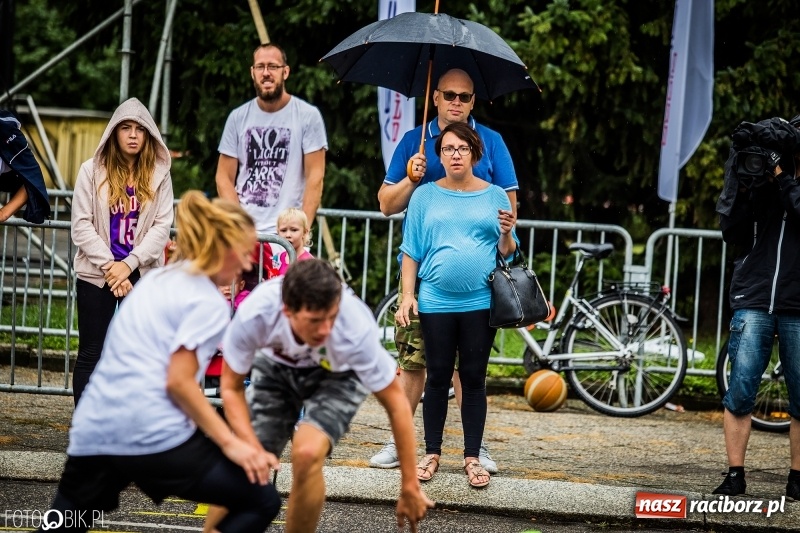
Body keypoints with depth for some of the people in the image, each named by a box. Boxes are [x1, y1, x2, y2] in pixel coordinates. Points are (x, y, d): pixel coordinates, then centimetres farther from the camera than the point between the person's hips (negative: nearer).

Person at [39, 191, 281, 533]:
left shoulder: (156, 280, 21)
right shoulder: (208, 302, -3)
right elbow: (178, 382, -12)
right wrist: (230, 443, -11)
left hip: (93, 430, 8)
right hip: (153, 435, -8)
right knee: (262, 502, 4)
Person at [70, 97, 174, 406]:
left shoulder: (158, 175, 4)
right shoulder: (92, 171, -1)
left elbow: (162, 226, -2)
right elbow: (81, 225, -5)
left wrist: (128, 264, -13)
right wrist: (110, 267, -12)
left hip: (142, 274, 1)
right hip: (96, 274, -1)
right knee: (92, 352, 2)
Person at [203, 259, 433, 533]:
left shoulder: (356, 330, -39)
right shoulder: (254, 314, -36)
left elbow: (396, 404, -24)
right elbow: (231, 388, -17)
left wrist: (410, 487, -18)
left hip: (337, 375, -2)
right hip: (276, 366, 2)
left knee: (307, 453, -28)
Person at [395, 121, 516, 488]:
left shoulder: (495, 197, 7)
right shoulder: (425, 196, 6)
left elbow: (507, 254, 8)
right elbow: (411, 251, 7)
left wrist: (506, 234, -12)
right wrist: (407, 295, -1)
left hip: (480, 303, 0)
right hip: (436, 302, 0)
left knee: (474, 378, 3)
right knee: (438, 377, 5)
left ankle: (472, 458, 8)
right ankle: (431, 454, 14)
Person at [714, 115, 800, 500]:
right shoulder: (757, 182, 8)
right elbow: (732, 234, 1)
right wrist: (742, 189, -11)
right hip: (753, 301, 0)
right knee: (740, 393, -6)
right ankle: (734, 476, 0)